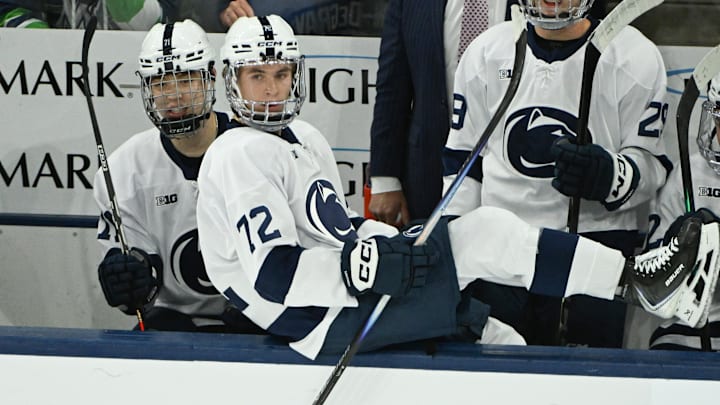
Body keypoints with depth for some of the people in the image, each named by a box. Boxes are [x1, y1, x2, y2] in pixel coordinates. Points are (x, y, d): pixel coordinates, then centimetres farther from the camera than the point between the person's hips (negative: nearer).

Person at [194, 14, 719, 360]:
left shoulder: (304, 137, 20)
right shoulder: (242, 156, -12)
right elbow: (274, 274, -21)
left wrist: (398, 243, 8)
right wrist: (370, 265, -24)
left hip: (350, 290, 10)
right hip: (320, 318, -10)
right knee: (484, 232, -16)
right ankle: (639, 277, -10)